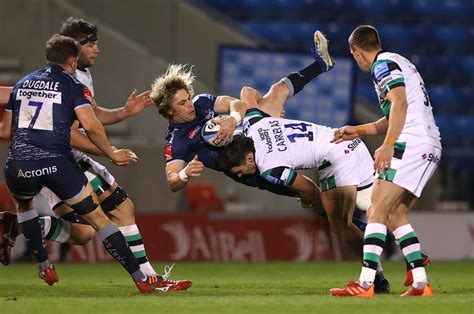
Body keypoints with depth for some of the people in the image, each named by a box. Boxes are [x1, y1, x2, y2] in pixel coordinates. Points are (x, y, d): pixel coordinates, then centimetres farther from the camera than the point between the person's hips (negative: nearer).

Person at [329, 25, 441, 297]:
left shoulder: (383, 64, -4)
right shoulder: (399, 62, 27)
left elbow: (400, 103, -21)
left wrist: (387, 145, -28)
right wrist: (358, 131, 37)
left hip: (412, 144, -10)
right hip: (430, 147, 10)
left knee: (378, 209, -14)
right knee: (396, 214, 12)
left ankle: (365, 283, -22)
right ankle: (421, 283, 6)